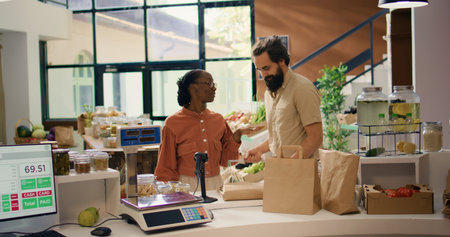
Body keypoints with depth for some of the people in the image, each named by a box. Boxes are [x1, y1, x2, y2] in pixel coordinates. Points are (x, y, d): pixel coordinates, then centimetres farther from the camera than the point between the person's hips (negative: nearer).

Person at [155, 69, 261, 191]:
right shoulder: (173, 123, -4)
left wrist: (238, 134, 1)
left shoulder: (218, 120, 8)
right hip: (187, 186, -3)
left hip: (215, 185, 3)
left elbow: (225, 159, 10)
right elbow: (166, 168, 1)